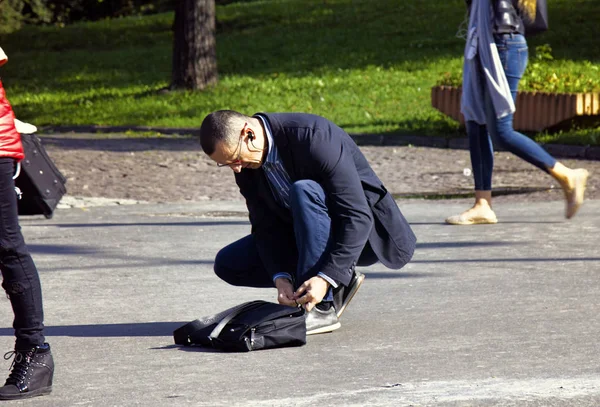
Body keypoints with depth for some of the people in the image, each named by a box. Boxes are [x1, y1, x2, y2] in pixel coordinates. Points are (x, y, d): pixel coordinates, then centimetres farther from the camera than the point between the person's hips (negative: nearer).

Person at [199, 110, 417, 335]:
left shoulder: (313, 137, -30)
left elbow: (357, 217, -33)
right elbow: (266, 226, -6)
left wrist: (325, 278, -39)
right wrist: (281, 277, -24)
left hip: (363, 236, -8)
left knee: (304, 191, -35)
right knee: (227, 263, -3)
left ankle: (321, 309, -28)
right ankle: (340, 280, 0)